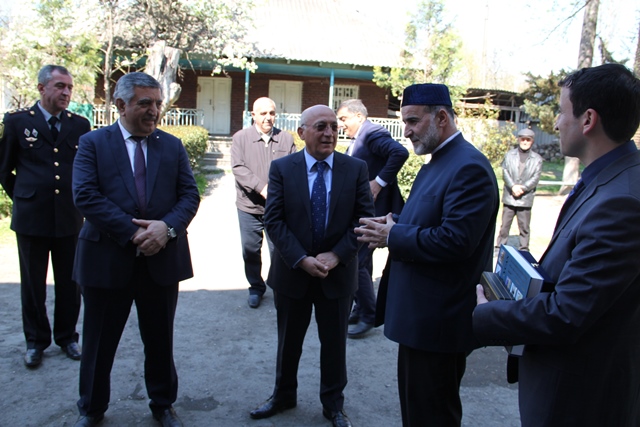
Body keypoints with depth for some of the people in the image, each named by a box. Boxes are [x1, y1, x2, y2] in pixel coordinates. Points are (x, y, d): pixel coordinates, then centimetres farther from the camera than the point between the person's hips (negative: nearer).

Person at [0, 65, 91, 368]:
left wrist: (78, 202, 8)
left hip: (70, 218, 2)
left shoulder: (80, 125, 4)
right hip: (31, 218, -1)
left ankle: (67, 336, 27)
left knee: (69, 283, 10)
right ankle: (35, 341, 25)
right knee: (33, 285, 10)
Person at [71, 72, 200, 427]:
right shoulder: (93, 143, 0)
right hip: (107, 259, -2)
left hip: (162, 258, 2)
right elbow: (85, 196, -12)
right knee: (99, 341, 13)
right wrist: (133, 232, -18)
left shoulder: (172, 146, 8)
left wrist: (167, 226, -17)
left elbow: (189, 194, 1)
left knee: (160, 341, 15)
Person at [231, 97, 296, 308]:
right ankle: (256, 288, 28)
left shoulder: (286, 138, 2)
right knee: (251, 251, 10)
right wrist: (261, 187, -22)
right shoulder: (241, 138, -1)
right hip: (249, 206, 0)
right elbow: (238, 168, -10)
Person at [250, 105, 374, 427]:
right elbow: (273, 220, -9)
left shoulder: (356, 168, -4)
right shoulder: (281, 168, -5)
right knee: (288, 340, 18)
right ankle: (283, 396, 41)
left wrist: (336, 255, -16)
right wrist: (302, 260, -18)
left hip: (338, 273, 0)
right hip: (292, 271, 0)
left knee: (334, 342, 15)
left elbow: (364, 217, -6)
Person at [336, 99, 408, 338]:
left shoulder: (373, 134, -15)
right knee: (361, 260, 17)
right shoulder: (356, 140, 14)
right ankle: (361, 308, 31)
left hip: (372, 210, -10)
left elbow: (400, 153, -31)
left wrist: (380, 182, -27)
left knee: (358, 261, -6)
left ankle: (368, 316, 9)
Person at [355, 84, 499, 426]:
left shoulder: (469, 167, -20)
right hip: (419, 314, 10)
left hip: (439, 320, -10)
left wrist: (392, 237, -18)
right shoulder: (437, 162, 13)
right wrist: (394, 224, 0)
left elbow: (455, 240, -28)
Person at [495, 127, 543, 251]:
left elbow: (535, 178, -2)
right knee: (505, 224, 8)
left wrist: (523, 188, -15)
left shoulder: (537, 159, 4)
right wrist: (513, 187, -15)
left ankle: (524, 249, 13)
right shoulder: (509, 155, 6)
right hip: (509, 197, 1)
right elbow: (505, 172, -1)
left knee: (524, 226, 4)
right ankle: (500, 247, 17)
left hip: (525, 198, -1)